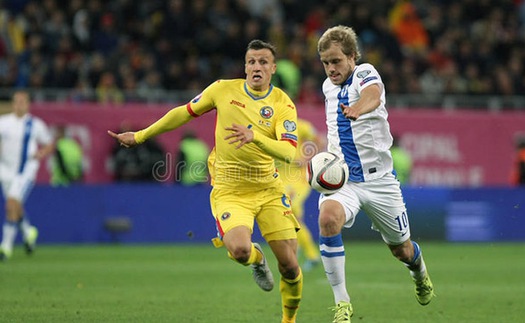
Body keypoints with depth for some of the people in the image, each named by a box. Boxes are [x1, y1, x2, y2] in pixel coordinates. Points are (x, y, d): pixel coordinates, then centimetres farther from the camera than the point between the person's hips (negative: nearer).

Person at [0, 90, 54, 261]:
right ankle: (28, 232, 43)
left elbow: (49, 144, 13)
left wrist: (41, 154, -7)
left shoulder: (35, 124, 1)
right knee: (15, 208, 13)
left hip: (26, 171, -3)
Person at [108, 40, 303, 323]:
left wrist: (255, 136, -35)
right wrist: (140, 136, 16)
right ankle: (257, 259, 10)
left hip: (269, 190, 1)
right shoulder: (224, 89, -2)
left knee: (289, 265, -5)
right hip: (229, 190, -1)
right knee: (240, 250, -29)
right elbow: (184, 113, 11)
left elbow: (289, 152, -18)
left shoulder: (283, 104, -5)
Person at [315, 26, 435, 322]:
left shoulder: (365, 73, -12)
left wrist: (359, 108, -60)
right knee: (328, 218, -31)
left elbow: (373, 95, -39)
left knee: (401, 249, 12)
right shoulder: (328, 86, 7)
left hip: (378, 178, -3)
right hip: (341, 178, 3)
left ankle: (420, 272, 52)